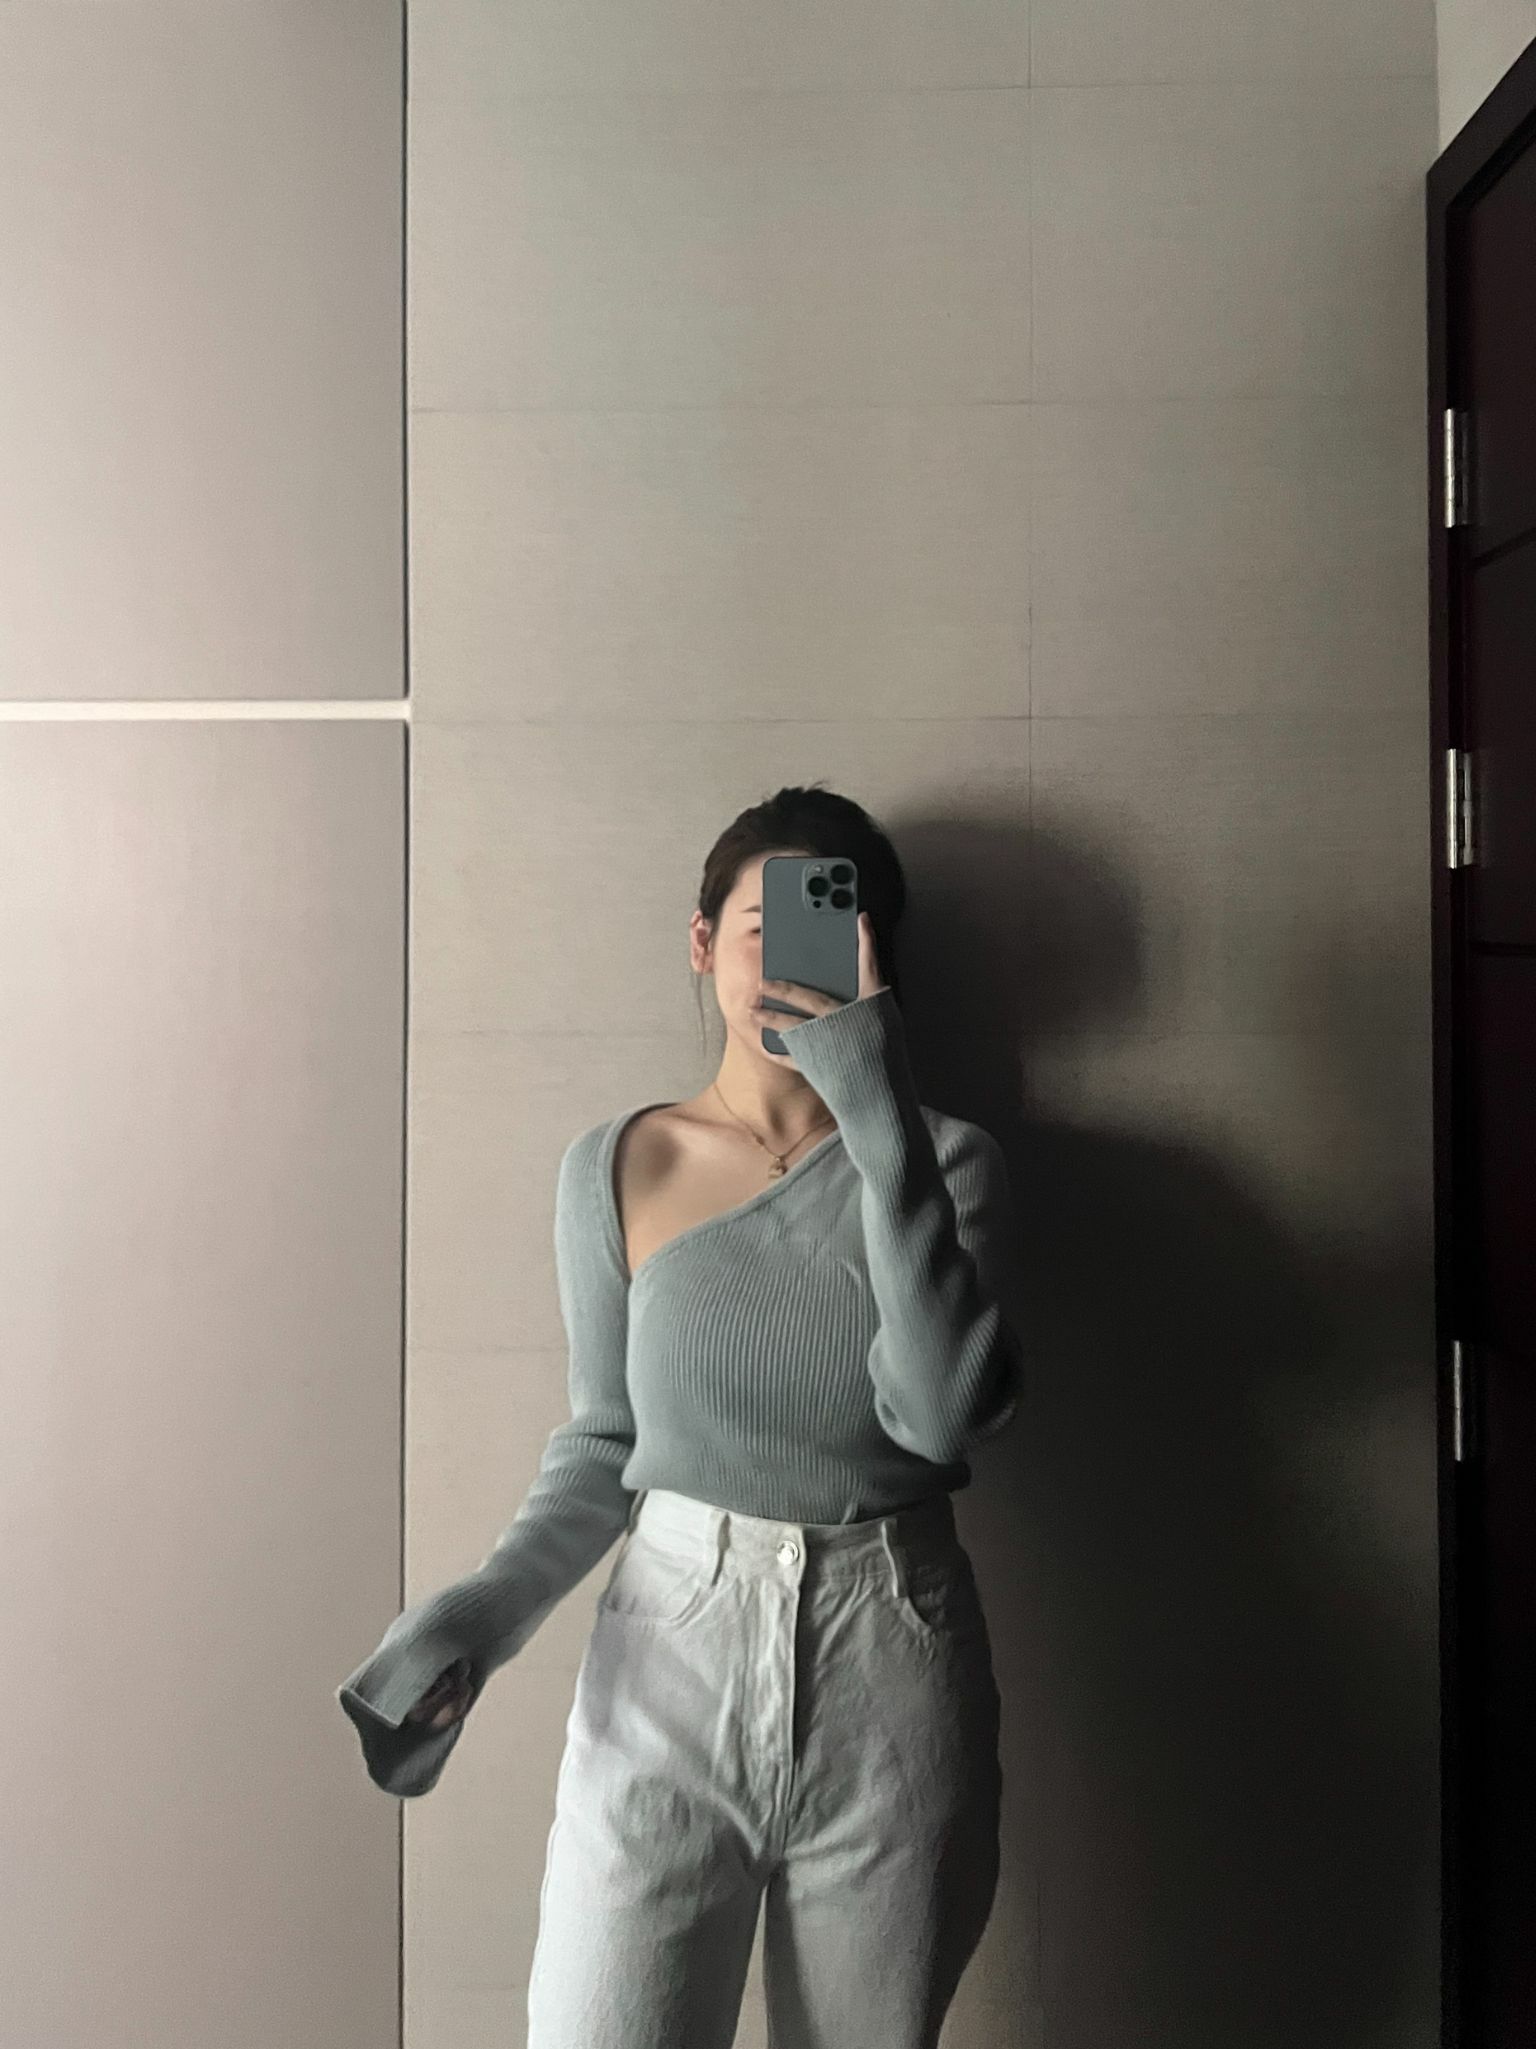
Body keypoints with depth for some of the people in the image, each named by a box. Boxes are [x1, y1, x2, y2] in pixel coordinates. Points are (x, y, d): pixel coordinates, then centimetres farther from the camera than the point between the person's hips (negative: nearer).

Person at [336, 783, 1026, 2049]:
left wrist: (884, 1120, -24)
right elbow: (606, 1439, 5)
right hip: (669, 1670, 0)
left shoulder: (945, 1163, -2)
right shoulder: (618, 1171, -1)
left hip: (888, 1677, 1)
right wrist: (480, 1611, -10)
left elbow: (949, 1412, -18)